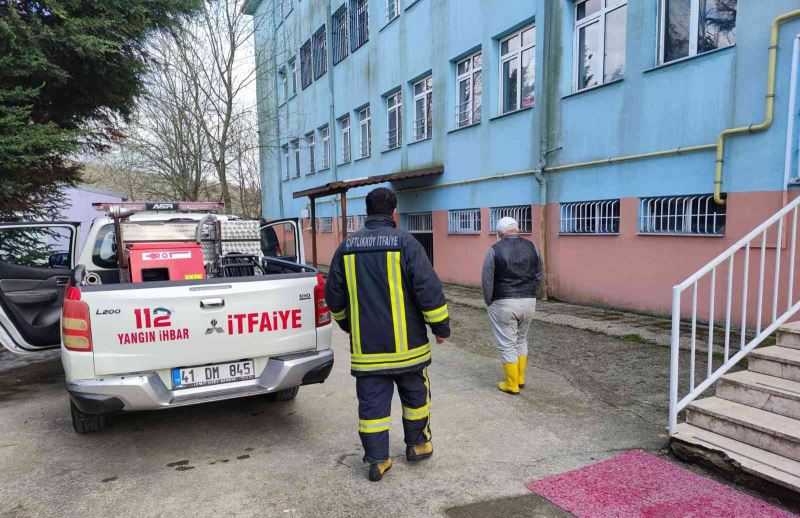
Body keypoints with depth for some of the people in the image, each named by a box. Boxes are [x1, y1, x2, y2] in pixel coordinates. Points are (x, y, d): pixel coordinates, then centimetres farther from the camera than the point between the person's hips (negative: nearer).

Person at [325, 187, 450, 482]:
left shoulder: (346, 247, 3)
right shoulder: (405, 242, -10)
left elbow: (334, 296, 10)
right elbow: (428, 289, -14)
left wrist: (348, 325, 26)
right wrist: (441, 327, -2)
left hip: (365, 345, 3)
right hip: (406, 343, -2)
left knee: (372, 401, 10)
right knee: (415, 395, 18)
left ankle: (377, 460, 17)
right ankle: (417, 445, 34)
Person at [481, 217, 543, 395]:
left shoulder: (495, 250, -8)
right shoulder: (531, 247, 4)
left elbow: (487, 280, -9)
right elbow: (539, 275, 8)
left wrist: (489, 302, 3)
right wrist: (531, 295, 15)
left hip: (504, 303, -4)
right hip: (529, 302, 5)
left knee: (507, 344, 5)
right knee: (521, 340, 21)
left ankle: (512, 385, 11)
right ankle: (520, 379, 28)